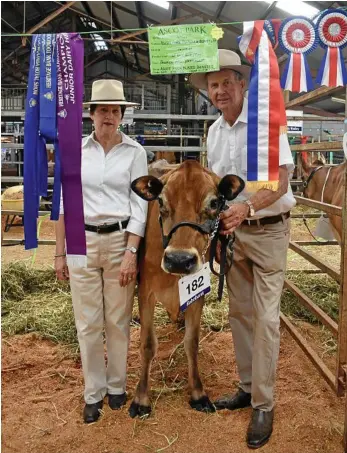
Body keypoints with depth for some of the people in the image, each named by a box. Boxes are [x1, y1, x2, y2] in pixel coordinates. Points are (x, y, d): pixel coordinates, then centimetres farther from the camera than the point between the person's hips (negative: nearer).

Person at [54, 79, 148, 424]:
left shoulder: (134, 152, -1)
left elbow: (139, 205, -4)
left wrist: (131, 253, -12)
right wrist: (59, 253, 4)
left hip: (121, 240, -1)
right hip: (81, 241, 1)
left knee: (118, 320, 9)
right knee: (88, 323, 7)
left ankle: (116, 386, 29)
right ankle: (93, 393, 23)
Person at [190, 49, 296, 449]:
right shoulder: (214, 131, 8)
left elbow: (280, 179, -20)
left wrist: (247, 207, -35)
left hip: (268, 230, -6)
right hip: (231, 231, 6)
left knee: (265, 318, -2)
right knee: (239, 312, 13)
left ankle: (263, 405, 9)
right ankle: (247, 386, 28)